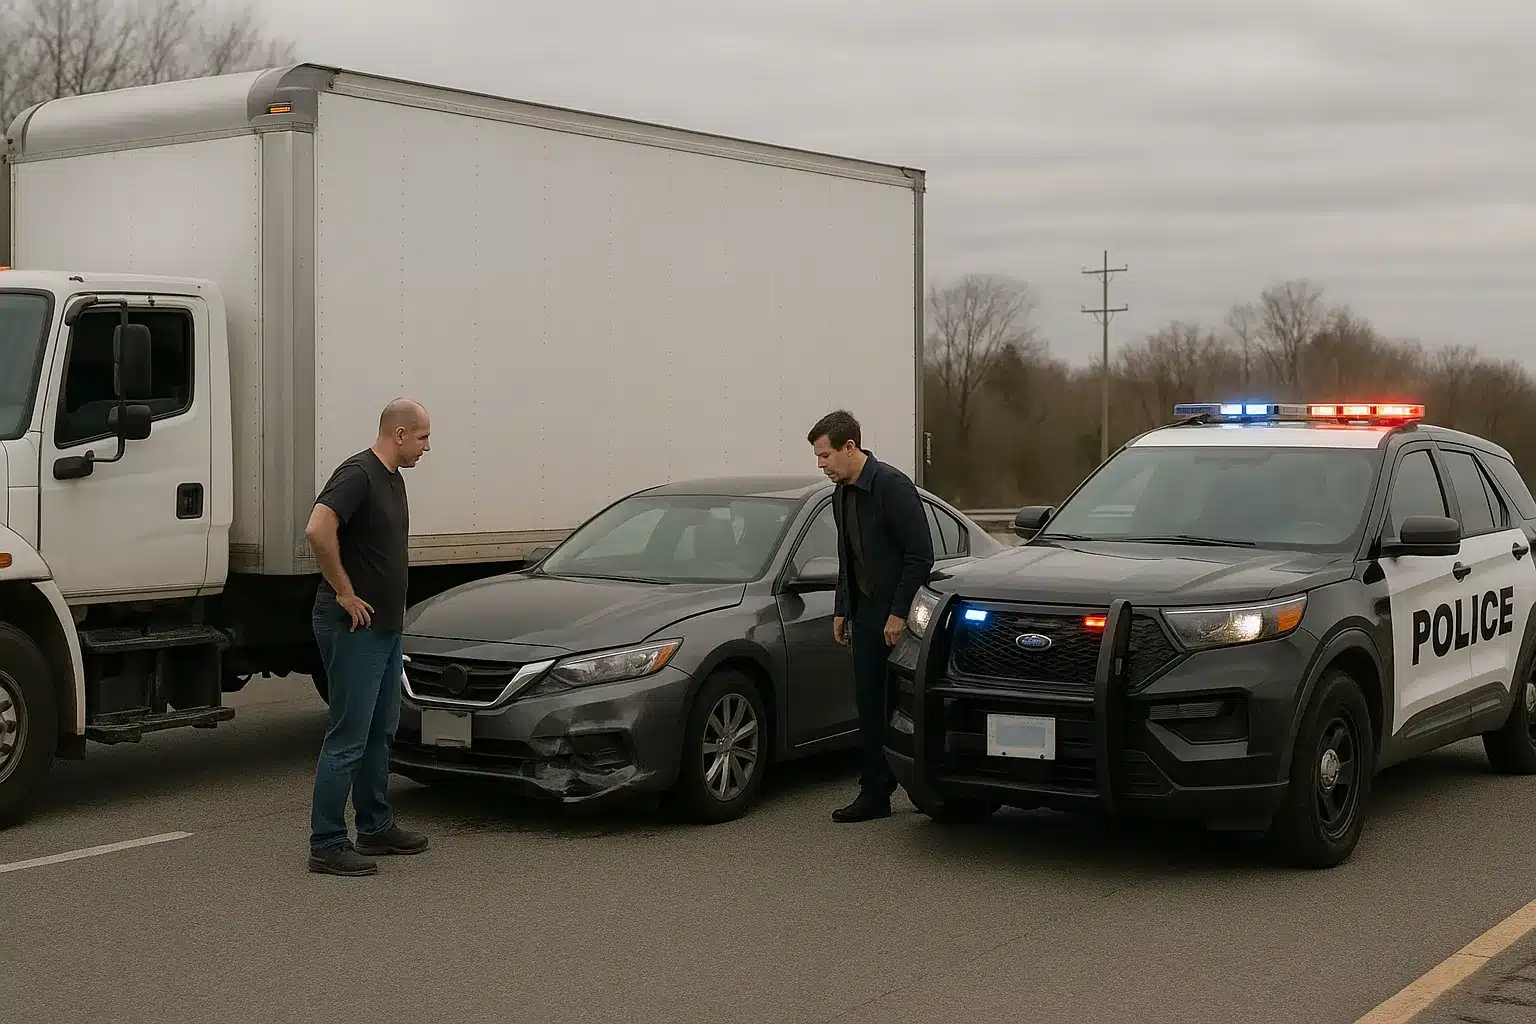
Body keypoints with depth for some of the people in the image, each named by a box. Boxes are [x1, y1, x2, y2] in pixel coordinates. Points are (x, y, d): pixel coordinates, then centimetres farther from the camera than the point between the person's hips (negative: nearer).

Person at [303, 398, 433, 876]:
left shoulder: (393, 478, 13)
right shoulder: (357, 474, -17)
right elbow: (318, 531, -31)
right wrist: (345, 593, -22)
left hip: (385, 626, 10)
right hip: (354, 627, -10)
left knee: (380, 733, 17)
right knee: (348, 739, -6)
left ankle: (377, 827, 27)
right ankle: (326, 845, -1)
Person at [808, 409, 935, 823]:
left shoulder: (893, 486, -15)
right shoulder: (842, 494, 12)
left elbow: (921, 554, -17)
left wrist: (899, 613, -19)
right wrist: (841, 610, 19)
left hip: (897, 611, -8)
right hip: (867, 611, 8)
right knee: (869, 700, 6)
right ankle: (875, 792, 10)